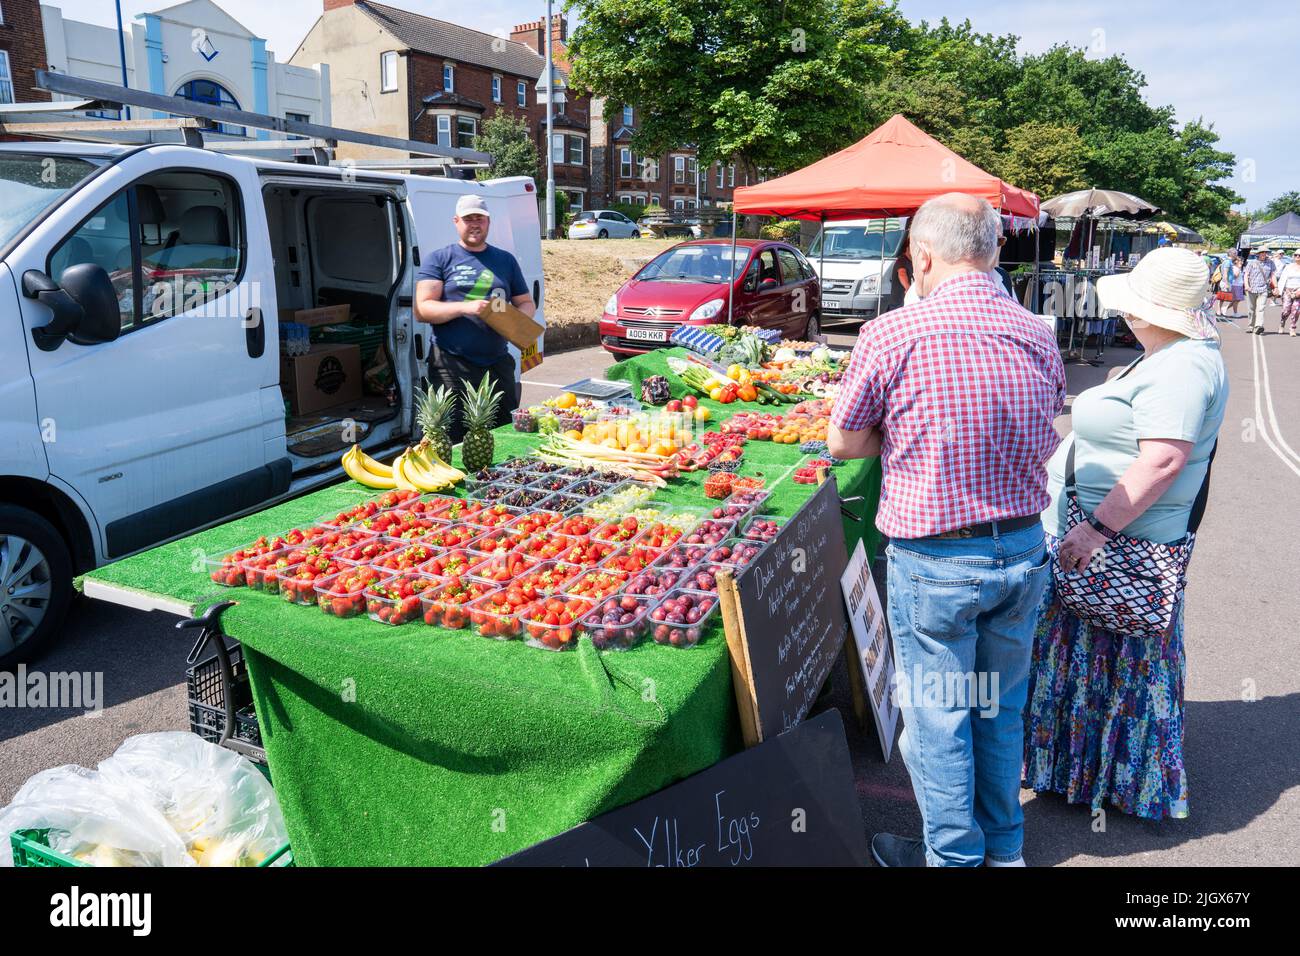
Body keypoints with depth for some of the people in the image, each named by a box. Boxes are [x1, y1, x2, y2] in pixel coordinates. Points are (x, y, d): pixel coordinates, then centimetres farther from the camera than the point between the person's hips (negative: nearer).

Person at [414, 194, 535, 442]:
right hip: (452, 364, -4)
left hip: (498, 363, 4)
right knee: (453, 443, -3)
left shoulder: (505, 260, 16)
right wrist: (465, 307, -18)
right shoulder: (439, 259, 5)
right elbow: (421, 309, -4)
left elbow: (527, 303, 19)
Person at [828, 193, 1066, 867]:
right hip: (1025, 551, 6)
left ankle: (953, 856, 29)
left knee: (937, 718, 12)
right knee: (1000, 708, 23)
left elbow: (842, 442, -7)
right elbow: (1044, 442, 11)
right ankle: (1004, 847, 41)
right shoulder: (1039, 337, 0)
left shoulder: (891, 334, -17)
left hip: (936, 560, -5)